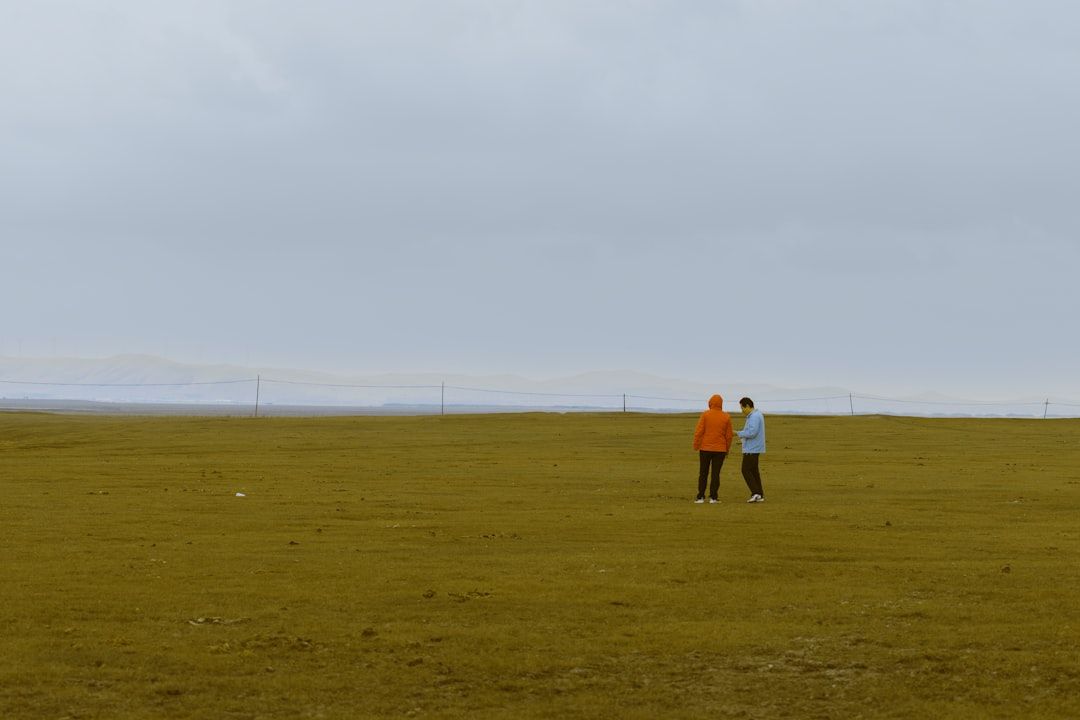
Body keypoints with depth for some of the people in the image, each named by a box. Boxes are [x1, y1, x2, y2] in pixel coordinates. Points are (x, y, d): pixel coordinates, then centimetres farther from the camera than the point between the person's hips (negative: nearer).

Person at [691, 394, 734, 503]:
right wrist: (727, 449, 14)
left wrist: (696, 446, 0)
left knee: (703, 474, 7)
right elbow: (729, 435, 2)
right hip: (720, 449, 1)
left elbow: (698, 431, -10)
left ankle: (701, 497, 4)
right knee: (715, 474, 5)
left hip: (705, 449, -1)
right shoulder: (726, 417, -1)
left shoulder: (705, 415, -7)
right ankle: (713, 497, 0)